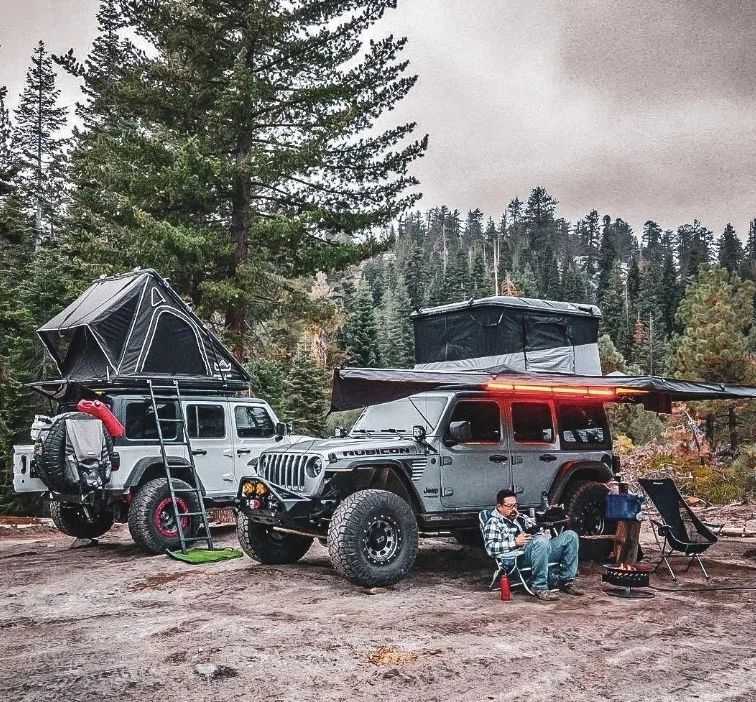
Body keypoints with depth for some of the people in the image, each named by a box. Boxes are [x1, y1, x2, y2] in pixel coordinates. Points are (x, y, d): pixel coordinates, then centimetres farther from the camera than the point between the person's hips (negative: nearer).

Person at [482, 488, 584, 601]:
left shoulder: (522, 518, 31)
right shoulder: (493, 523, 8)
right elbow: (491, 548, -7)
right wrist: (515, 542, -13)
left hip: (542, 551, 8)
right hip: (517, 556, -8)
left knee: (570, 535, -7)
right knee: (541, 541, -38)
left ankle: (566, 581, -7)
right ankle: (540, 588, -30)